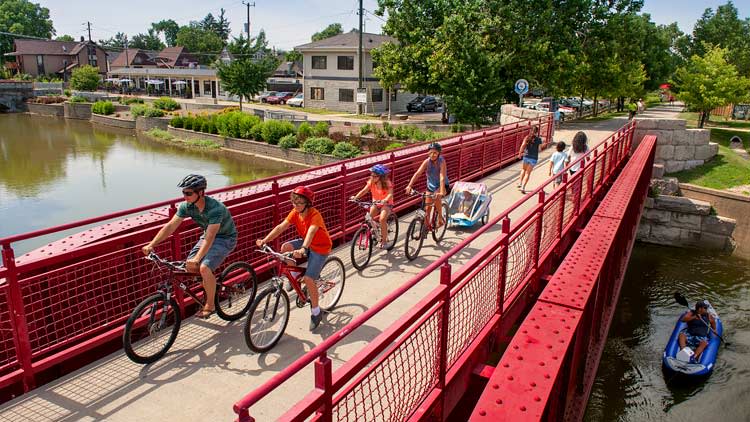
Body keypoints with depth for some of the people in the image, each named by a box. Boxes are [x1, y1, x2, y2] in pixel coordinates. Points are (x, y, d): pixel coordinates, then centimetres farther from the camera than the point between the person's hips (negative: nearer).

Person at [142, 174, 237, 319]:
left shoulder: (215, 208, -33)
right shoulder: (187, 206, -13)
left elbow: (210, 237, -40)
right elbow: (170, 226, -14)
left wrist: (197, 259, -50)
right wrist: (151, 245, -24)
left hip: (225, 238, -7)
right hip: (208, 235, 7)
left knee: (204, 268, -25)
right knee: (189, 266, -8)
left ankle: (210, 305, -4)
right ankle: (212, 283, 19)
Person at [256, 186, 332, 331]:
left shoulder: (315, 215, -29)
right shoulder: (295, 212, -9)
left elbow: (311, 232, -46)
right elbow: (281, 227, -17)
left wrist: (303, 249, -64)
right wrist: (264, 240, -30)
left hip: (320, 248, -7)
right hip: (305, 243, 7)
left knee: (308, 279, -19)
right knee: (285, 247, -21)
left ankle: (316, 312, 2)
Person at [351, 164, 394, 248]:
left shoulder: (387, 183, -20)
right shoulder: (371, 182, -9)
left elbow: (390, 194, -33)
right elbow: (364, 190, -18)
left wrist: (385, 200, -54)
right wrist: (355, 197, -36)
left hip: (386, 204, -4)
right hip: (375, 203, 4)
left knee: (382, 219, -26)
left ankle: (384, 240, -11)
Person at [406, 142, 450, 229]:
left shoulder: (441, 161, -24)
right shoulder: (427, 161, -16)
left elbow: (442, 177, -34)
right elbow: (417, 173, -25)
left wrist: (441, 192, -47)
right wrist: (409, 185, -38)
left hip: (443, 185, -4)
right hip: (431, 186, 4)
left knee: (437, 197, -34)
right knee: (427, 208, 2)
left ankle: (440, 219, -14)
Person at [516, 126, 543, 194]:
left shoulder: (527, 137, -2)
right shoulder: (538, 139, -3)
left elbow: (523, 145, -16)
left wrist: (520, 154, -8)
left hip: (526, 156, 1)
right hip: (534, 158, -1)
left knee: (523, 169, 27)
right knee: (528, 173, 3)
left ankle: (520, 183, 19)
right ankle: (523, 187, -7)